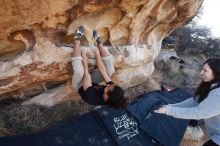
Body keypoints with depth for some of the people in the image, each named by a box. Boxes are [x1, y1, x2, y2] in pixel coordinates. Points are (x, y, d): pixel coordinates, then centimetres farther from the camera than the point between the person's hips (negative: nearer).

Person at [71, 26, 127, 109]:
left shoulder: (92, 97, -42)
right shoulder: (113, 96, -27)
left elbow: (86, 73, -33)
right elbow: (102, 69, -20)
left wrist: (84, 55, -23)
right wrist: (97, 53, -13)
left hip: (80, 85, -4)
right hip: (92, 82, 5)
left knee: (79, 71, -36)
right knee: (110, 69, -12)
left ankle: (77, 39, -15)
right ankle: (99, 42, 1)